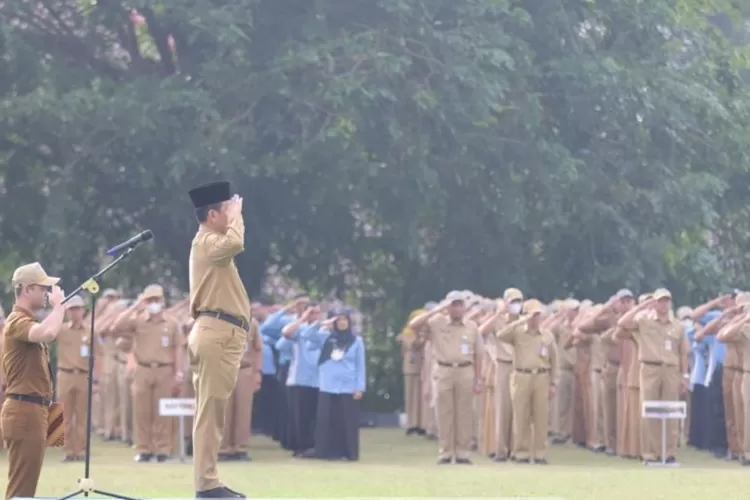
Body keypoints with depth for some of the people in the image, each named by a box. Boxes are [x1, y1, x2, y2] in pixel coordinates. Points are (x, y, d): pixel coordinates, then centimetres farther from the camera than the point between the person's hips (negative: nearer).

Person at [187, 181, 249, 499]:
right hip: (217, 334, -11)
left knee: (210, 410, 11)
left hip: (218, 334, 11)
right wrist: (236, 214, -18)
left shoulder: (211, 243, 22)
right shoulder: (207, 242, -10)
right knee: (210, 410, -13)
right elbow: (235, 243, -31)